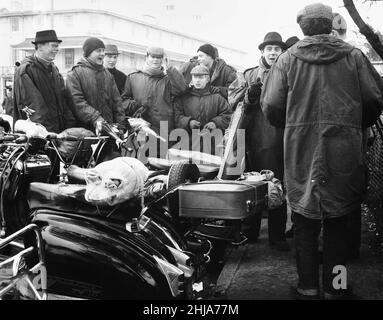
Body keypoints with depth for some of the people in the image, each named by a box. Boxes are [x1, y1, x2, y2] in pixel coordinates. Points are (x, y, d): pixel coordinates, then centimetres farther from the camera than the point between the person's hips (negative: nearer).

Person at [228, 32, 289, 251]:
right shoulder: (249, 76, 15)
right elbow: (233, 99, 7)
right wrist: (248, 96, -10)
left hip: (280, 140, -2)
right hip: (255, 140, 2)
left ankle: (277, 235, 10)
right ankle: (250, 231, 22)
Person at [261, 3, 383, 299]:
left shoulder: (288, 59, 2)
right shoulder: (353, 56, 4)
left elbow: (271, 105, -3)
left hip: (300, 150, 0)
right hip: (344, 151, 0)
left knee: (305, 221, 10)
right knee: (337, 222, 10)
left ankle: (308, 286, 16)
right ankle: (334, 287, 17)